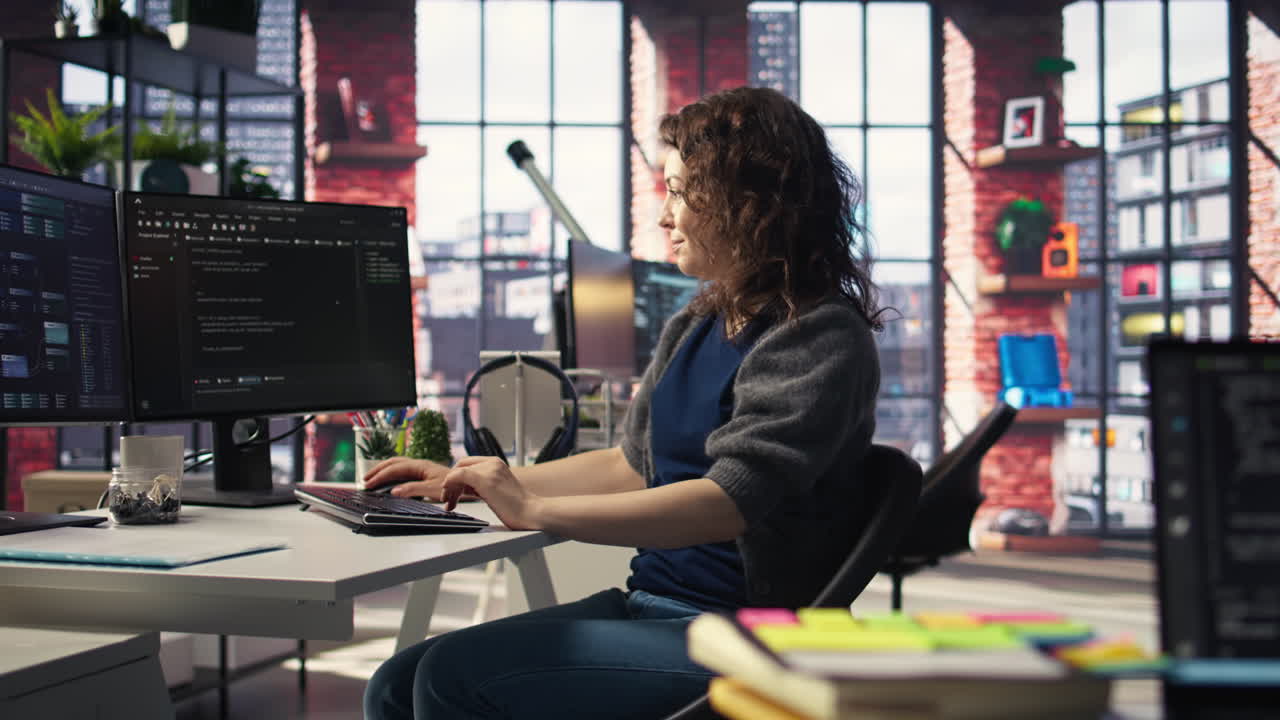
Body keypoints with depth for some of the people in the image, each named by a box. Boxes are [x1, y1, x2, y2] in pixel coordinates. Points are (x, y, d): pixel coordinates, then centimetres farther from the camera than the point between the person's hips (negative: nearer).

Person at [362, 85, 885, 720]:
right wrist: (469, 482, 18)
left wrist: (536, 512, -25)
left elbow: (728, 501, -24)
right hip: (649, 606, 8)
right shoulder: (694, 328, 13)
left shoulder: (821, 338, -14)